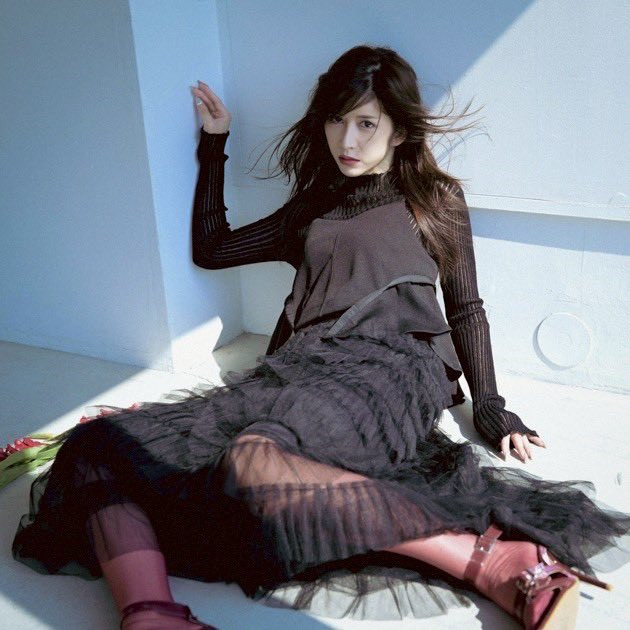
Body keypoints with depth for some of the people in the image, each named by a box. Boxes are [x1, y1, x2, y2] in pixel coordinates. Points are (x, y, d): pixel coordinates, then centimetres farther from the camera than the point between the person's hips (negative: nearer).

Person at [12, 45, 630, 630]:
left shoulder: (435, 198, 19)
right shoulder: (312, 208, 28)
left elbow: (466, 308, 18)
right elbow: (210, 249, 33)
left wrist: (490, 408, 6)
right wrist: (213, 145, 33)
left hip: (389, 365, -4)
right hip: (299, 370, 5)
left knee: (255, 458, -41)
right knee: (99, 448, -20)